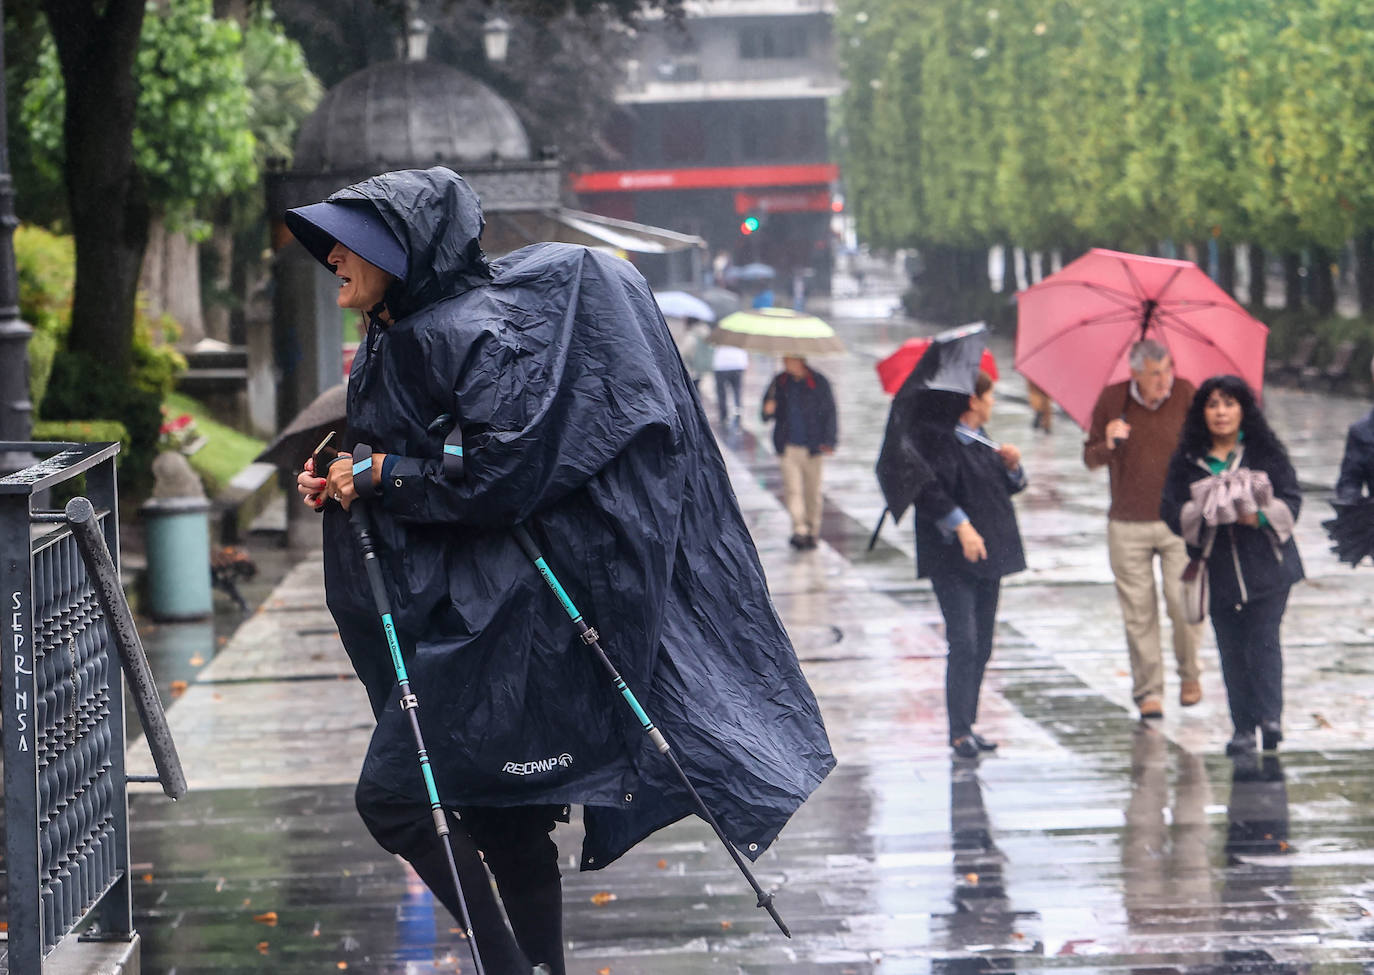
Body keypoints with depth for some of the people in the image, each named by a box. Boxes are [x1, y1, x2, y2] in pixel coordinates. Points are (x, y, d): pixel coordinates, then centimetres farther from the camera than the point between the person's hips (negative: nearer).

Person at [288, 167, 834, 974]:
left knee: (395, 795, -12)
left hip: (498, 605, -10)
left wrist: (383, 474, -15)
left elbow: (510, 467, -23)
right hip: (452, 604, 10)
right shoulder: (398, 339, 15)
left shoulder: (467, 330, -14)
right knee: (504, 818, 11)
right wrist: (344, 485, 5)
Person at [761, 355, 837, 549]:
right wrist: (768, 411, -12)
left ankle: (812, 532, 16)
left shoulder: (819, 383, -2)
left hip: (812, 446, -2)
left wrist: (828, 442, -8)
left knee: (812, 491, 5)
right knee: (792, 490, -9)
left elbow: (829, 413, 1)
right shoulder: (779, 382, 6)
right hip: (788, 446, 2)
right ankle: (799, 530, -10)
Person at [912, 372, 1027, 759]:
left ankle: (967, 724, 16)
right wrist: (961, 526, -31)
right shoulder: (938, 440, -12)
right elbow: (931, 490, -24)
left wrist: (1012, 465, 3)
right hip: (953, 559, -9)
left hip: (988, 554, 9)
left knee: (982, 646, 9)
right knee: (963, 643, -13)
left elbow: (1006, 487, 23)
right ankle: (959, 731, -10)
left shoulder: (979, 440, 16)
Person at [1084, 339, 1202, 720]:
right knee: (1139, 613, 0)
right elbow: (1090, 459, 7)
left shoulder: (1185, 394, -2)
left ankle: (1189, 672, 17)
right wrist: (1107, 445, -16)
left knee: (1184, 602, -9)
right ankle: (1148, 690, 11)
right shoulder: (1112, 399, -1)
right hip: (1127, 525, 1)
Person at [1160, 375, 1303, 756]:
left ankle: (1270, 717, -16)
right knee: (1231, 649, 3)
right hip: (1218, 570, 2)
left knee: (1262, 639, -13)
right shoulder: (1187, 460, 6)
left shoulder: (1266, 453, 3)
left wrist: (1258, 516, -16)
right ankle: (1243, 727, 7)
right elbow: (1171, 511, 1)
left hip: (1267, 564, -2)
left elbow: (1291, 501, 1)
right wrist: (1203, 514, -16)